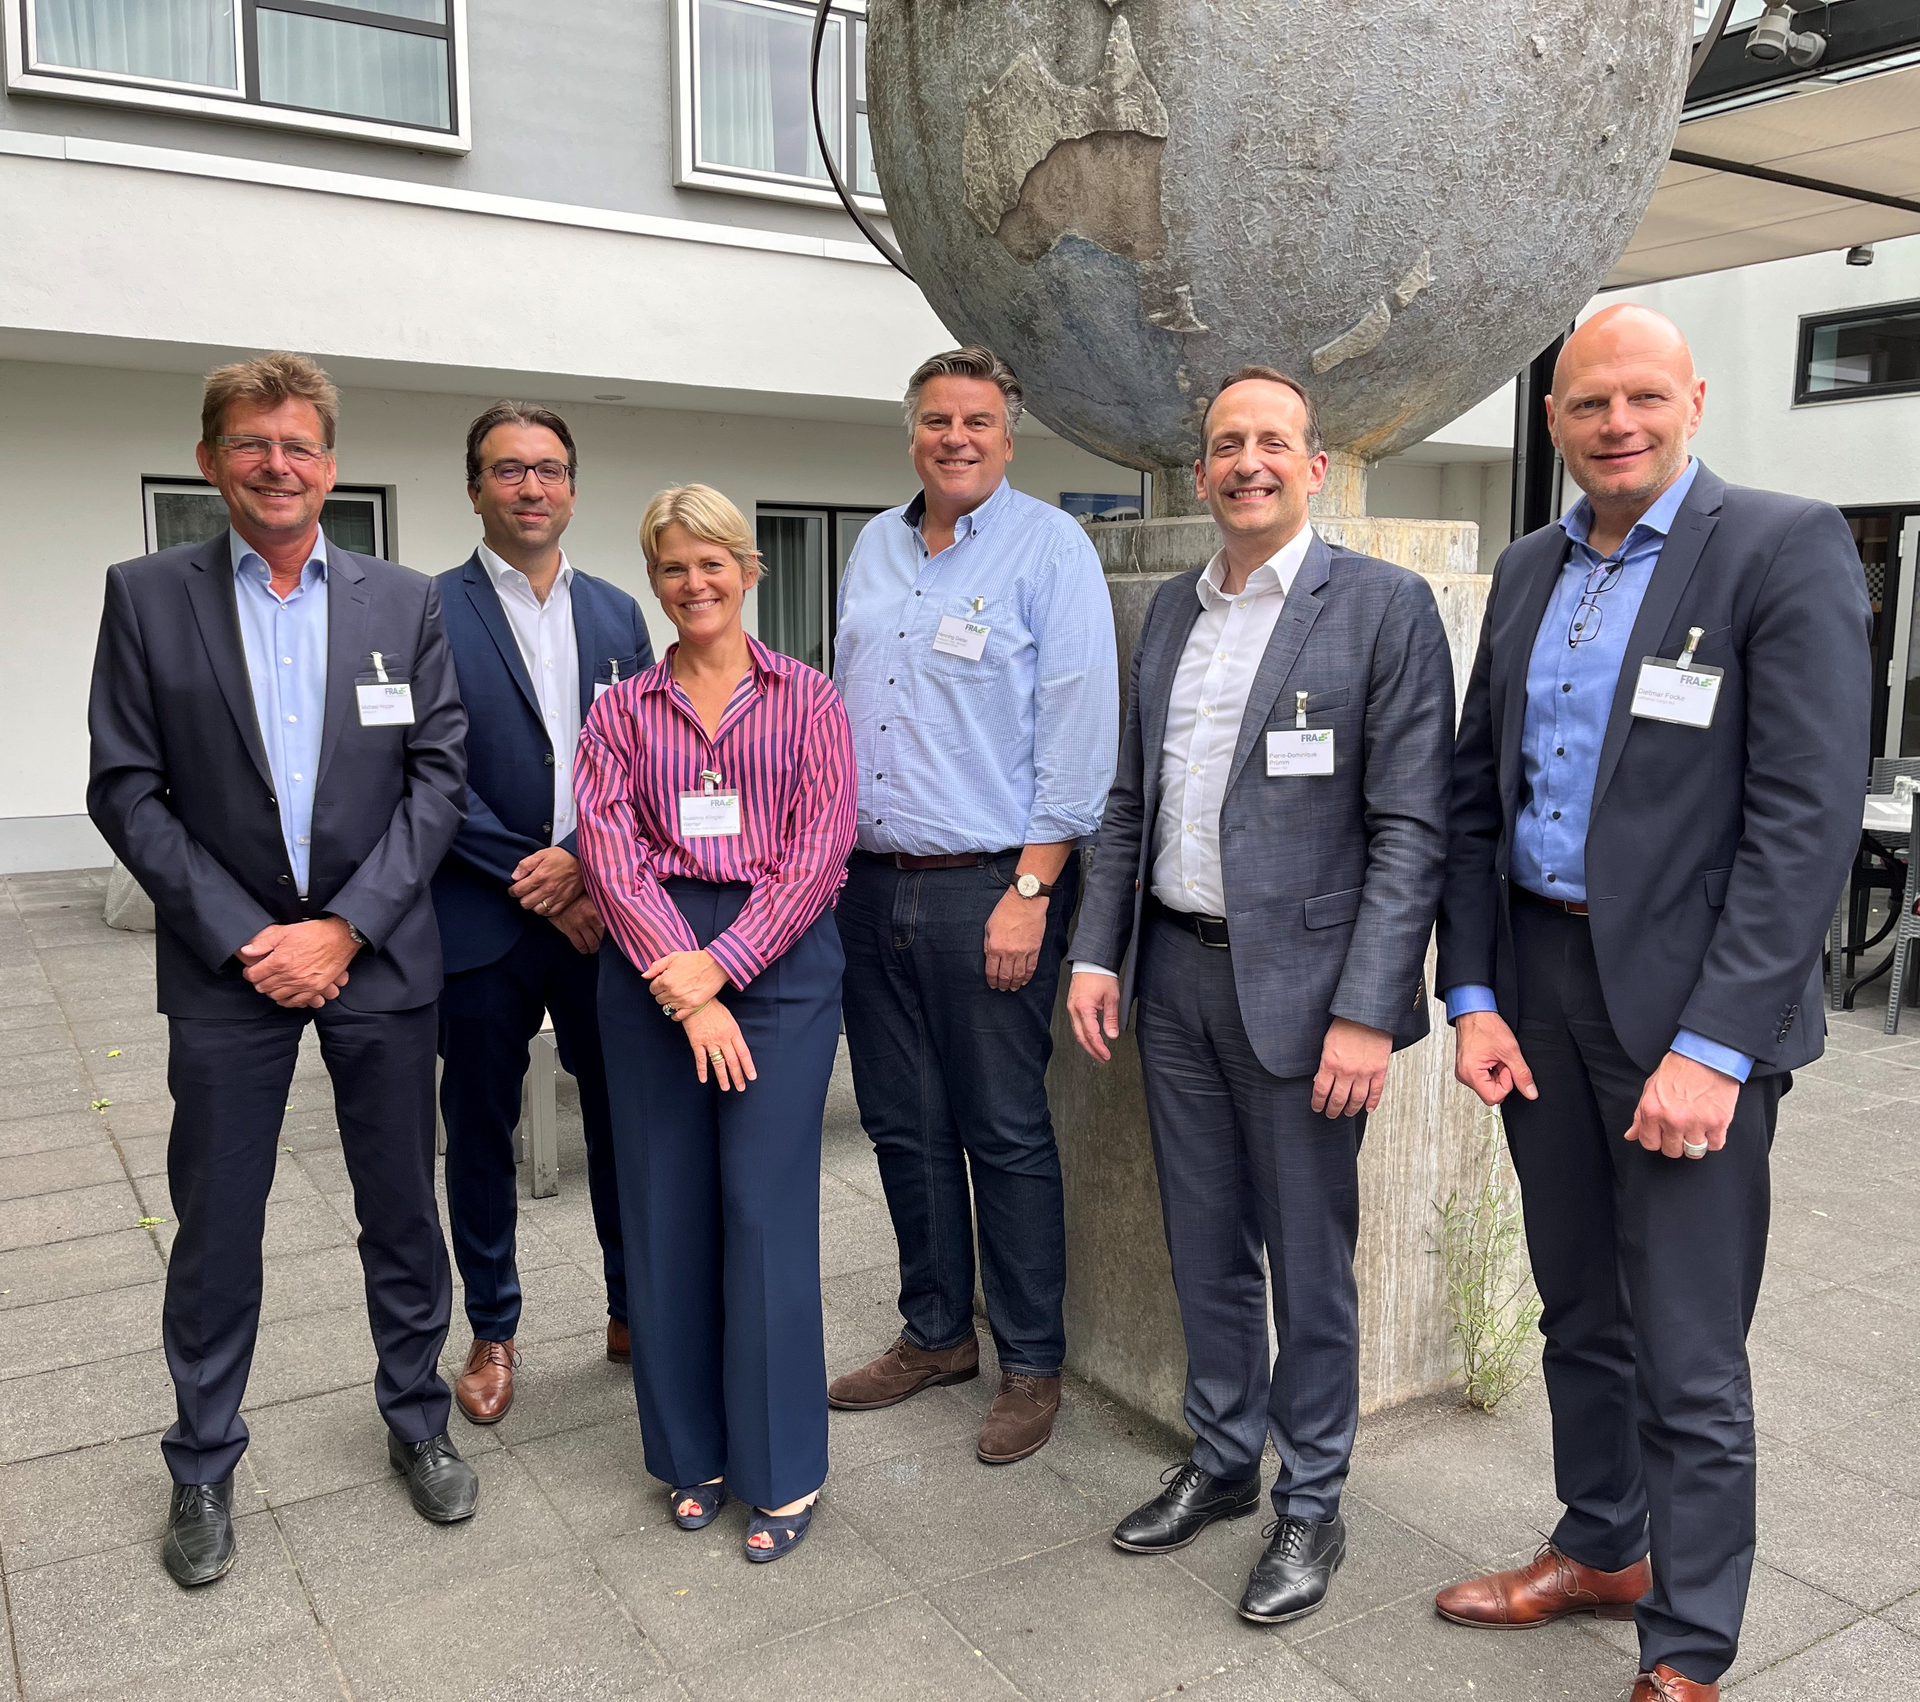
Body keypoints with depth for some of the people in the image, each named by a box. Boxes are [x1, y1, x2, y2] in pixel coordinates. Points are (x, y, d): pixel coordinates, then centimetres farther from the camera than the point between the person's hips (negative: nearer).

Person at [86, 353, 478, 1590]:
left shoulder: (405, 602, 1)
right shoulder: (149, 597, 0)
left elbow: (439, 779, -2)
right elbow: (126, 790, -3)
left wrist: (344, 927, -11)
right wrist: (240, 937, -11)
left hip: (378, 956, 1)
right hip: (228, 964, 0)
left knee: (403, 1209, 11)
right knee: (216, 1226, 9)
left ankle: (418, 1420, 32)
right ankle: (204, 1466, 28)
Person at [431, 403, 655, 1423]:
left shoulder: (618, 615, 9)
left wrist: (587, 865, -8)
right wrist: (533, 877, -13)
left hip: (601, 911, 3)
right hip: (481, 920, -3)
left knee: (622, 1120, 10)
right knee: (480, 1133, 11)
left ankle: (633, 1310, 29)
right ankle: (492, 1332, 28)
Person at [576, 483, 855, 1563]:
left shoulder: (808, 698, 7)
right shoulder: (622, 710, 11)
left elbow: (822, 845, -3)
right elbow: (611, 852, 0)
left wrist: (721, 964, -12)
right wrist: (680, 983, -13)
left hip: (781, 956, -2)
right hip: (651, 962, 2)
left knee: (767, 1205, -3)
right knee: (666, 1207, 6)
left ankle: (784, 1470, 12)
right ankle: (694, 1451, 24)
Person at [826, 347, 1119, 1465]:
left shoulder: (1050, 547, -5)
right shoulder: (874, 547, 15)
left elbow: (1079, 733, -11)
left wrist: (1031, 891, -16)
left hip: (988, 889, -6)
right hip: (869, 887, 6)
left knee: (1007, 1137, 2)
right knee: (905, 1126, 14)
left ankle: (1032, 1365, 18)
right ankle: (936, 1332, 31)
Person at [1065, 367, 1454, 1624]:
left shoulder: (1384, 606, -7)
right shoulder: (1171, 610, 11)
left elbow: (1411, 830, -12)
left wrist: (1368, 1012, -17)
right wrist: (1099, 953, 6)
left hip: (1297, 980, -5)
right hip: (1174, 971, 6)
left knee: (1309, 1262, 8)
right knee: (1206, 1246, 17)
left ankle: (1311, 1505, 26)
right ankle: (1222, 1461, 36)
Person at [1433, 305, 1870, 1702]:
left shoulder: (1786, 549, -8)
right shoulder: (1530, 570, 10)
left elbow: (1807, 817, -15)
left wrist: (1714, 1044, -19)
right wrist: (1472, 996, 2)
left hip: (1692, 1007, -6)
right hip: (1538, 986, 6)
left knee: (1688, 1361, 2)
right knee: (1579, 1314, 20)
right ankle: (1601, 1550, 40)